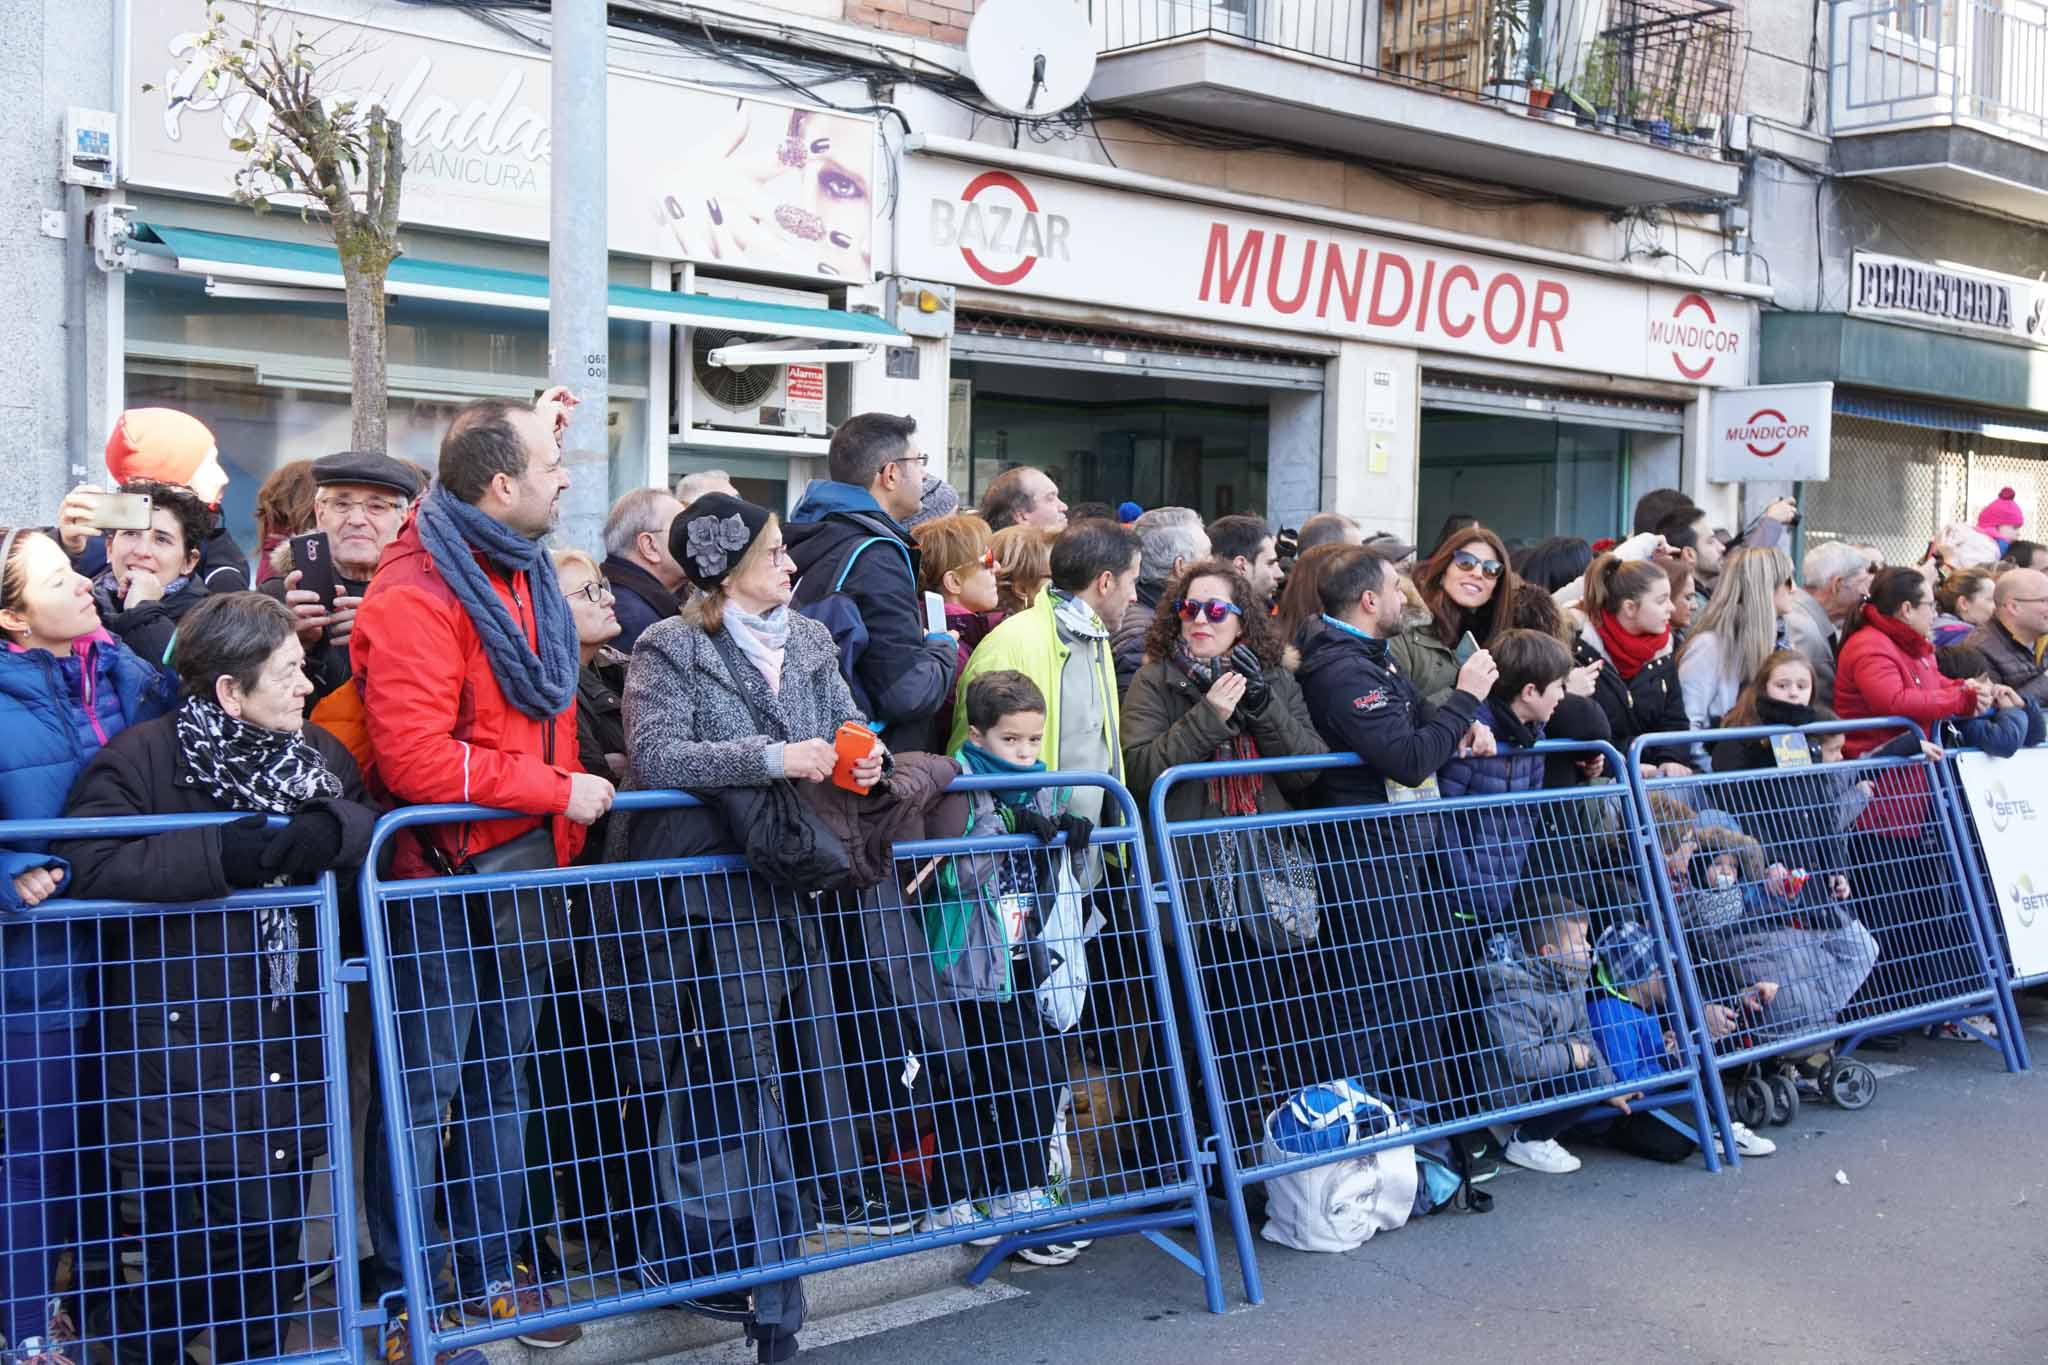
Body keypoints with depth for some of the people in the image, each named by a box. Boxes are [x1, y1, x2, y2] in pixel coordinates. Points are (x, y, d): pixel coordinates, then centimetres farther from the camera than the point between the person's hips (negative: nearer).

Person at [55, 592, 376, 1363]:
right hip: (183, 1060, -5)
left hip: (287, 1056, 5)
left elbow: (374, 829, -1)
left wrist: (319, 836, -21)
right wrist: (230, 853, -25)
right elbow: (88, 862, -22)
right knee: (191, 1270, -3)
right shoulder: (142, 757, -8)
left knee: (272, 1264, 10)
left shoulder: (321, 752, 10)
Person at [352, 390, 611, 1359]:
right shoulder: (415, 594, -18)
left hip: (520, 869, 8)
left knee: (501, 1075, 16)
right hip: (439, 877, -8)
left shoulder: (523, 572, 9)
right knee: (422, 1089, 0)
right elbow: (416, 759, -26)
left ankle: (491, 1268, 28)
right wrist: (557, 792, -18)